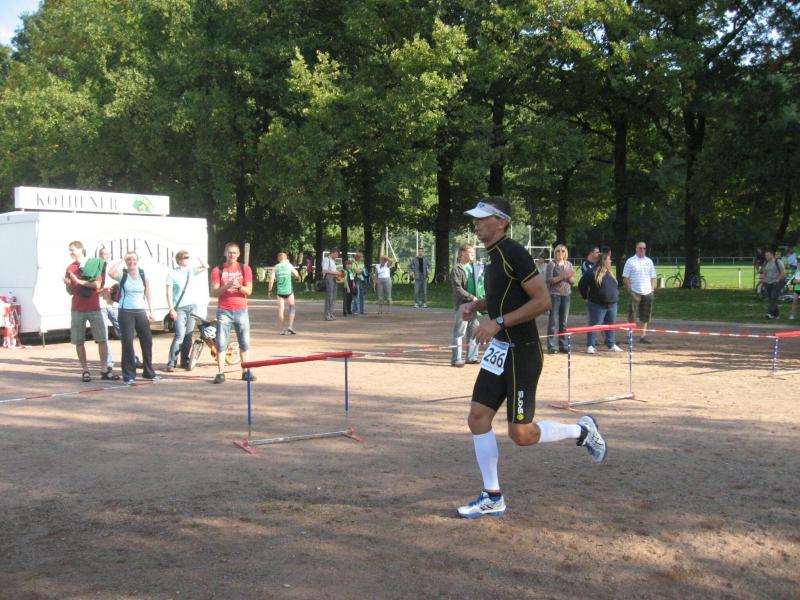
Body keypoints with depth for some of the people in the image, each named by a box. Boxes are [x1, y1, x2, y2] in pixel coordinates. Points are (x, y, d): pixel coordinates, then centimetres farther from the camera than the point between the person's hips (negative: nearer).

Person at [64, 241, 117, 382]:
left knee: (102, 339, -4)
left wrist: (79, 281, -17)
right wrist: (68, 285, -9)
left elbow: (97, 284, -11)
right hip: (77, 309, 2)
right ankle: (85, 371, 7)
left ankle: (104, 370, 2)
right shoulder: (70, 268, 10)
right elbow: (70, 292, 12)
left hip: (94, 308, -2)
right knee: (79, 341, 0)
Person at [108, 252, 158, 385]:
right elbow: (110, 273, -24)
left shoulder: (143, 274, 6)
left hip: (141, 312, 3)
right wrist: (122, 260, -14)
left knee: (147, 341, 6)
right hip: (126, 312, -3)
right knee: (127, 342, -3)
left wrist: (151, 311, 3)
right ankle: (128, 376, 2)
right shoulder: (122, 274, -1)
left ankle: (149, 372, 21)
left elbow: (148, 294, 8)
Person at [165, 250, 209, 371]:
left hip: (192, 307, 6)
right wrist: (171, 309, -14)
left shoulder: (191, 271, 11)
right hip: (179, 308, -6)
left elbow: (206, 267, 12)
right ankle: (171, 363, -15)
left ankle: (185, 361, 18)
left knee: (188, 336, 8)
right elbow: (169, 292, -7)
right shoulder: (172, 274, -4)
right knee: (180, 336, -16)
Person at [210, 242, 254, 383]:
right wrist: (227, 286, -19)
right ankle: (220, 373, -1)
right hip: (224, 311, -1)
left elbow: (249, 291, 1)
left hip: (241, 310, 1)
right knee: (221, 344, -4)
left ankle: (245, 371, 11)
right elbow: (214, 292, -2)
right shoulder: (218, 270, 5)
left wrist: (239, 287, -20)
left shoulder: (245, 269, 7)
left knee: (245, 343, 3)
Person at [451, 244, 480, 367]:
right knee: (459, 332, -4)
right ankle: (456, 359, 1)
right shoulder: (457, 269, -9)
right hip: (461, 305, -7)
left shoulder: (473, 266, 12)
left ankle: (471, 357, 22)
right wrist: (472, 297, -16)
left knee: (474, 331, 12)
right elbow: (458, 289, -15)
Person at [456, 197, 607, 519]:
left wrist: (498, 322, -24)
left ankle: (582, 430, 21)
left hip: (522, 353, -9)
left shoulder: (513, 253, -16)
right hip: (499, 350, 9)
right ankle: (492, 498, 15)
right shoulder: (494, 254, 12)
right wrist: (476, 305, 9)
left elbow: (543, 300, -22)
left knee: (521, 434, -4)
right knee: (478, 418, 5)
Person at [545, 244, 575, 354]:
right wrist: (561, 277, -20)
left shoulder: (569, 264, 12)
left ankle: (563, 345, 12)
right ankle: (551, 346, -4)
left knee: (564, 321, 7)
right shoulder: (551, 264, -1)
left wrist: (570, 277, -10)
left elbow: (573, 282, 12)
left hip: (566, 294, 5)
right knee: (553, 320, -6)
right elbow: (548, 280, -9)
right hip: (554, 294, -4)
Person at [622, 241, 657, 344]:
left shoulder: (649, 261, 13)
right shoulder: (630, 261, 0)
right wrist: (629, 290, -9)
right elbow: (625, 277, -3)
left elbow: (653, 277, 16)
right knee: (632, 317, -4)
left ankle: (643, 336, 13)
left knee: (645, 317, 7)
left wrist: (652, 289, 5)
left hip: (647, 292, 5)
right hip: (634, 292, -4)